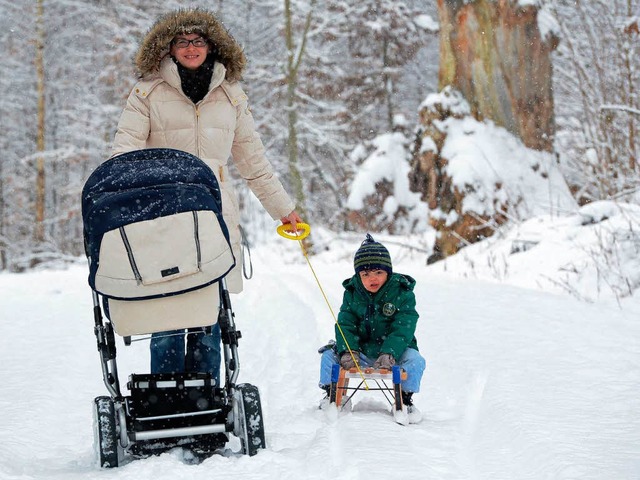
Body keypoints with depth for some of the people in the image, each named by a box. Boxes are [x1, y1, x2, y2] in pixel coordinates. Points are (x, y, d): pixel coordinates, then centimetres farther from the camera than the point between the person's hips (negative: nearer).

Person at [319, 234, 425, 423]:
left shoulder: (402, 294, -12)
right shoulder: (352, 293, -2)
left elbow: (403, 328, -20)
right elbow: (345, 324, -6)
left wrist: (389, 353, -36)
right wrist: (348, 351, -26)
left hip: (395, 351, -3)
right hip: (361, 351, 3)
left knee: (415, 360, -30)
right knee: (329, 356, -14)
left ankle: (405, 399, -8)